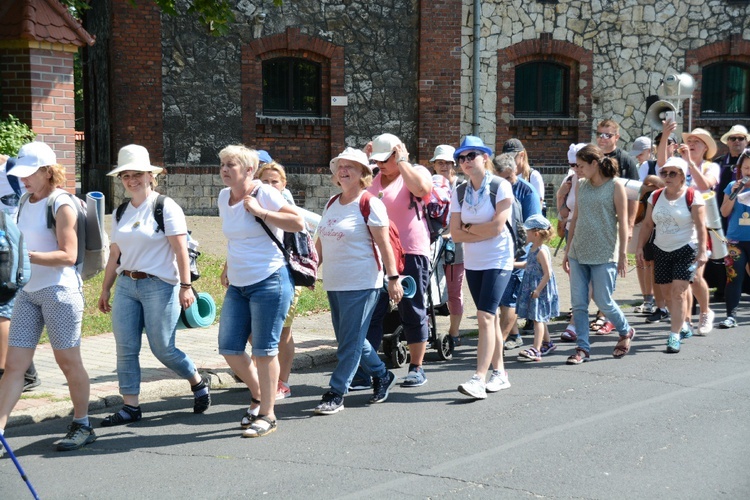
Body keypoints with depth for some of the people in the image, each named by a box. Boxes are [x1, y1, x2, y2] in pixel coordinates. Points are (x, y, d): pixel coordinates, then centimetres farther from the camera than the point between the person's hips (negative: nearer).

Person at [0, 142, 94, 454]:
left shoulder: (61, 205, -10)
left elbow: (68, 255, -16)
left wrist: (26, 255, -24)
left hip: (60, 290, -7)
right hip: (28, 292, 7)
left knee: (68, 361, 4)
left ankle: (82, 426, 18)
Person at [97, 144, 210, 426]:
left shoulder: (165, 207, -6)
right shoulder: (121, 212, 13)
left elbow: (181, 250, -10)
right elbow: (115, 254, 17)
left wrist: (186, 286, -16)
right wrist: (105, 288, 16)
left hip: (159, 285, -6)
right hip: (126, 285, 6)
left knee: (162, 349, -2)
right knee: (125, 349, 1)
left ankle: (198, 382, 24)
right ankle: (130, 407, 8)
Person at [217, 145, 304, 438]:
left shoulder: (264, 194, -9)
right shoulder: (224, 197, 12)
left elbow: (298, 223, -16)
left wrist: (260, 212, -17)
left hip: (269, 282, -7)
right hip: (237, 286, 7)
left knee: (264, 350, -3)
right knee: (228, 348, 5)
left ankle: (267, 415, 7)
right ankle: (258, 396, 28)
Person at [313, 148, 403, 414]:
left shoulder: (370, 203, -8)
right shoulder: (332, 203, 12)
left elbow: (384, 243, -10)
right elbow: (321, 241, 19)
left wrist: (393, 277, -13)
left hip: (361, 283, -8)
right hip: (334, 282, 8)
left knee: (350, 342, -4)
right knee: (350, 339, 14)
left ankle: (336, 394, 1)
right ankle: (382, 375, 32)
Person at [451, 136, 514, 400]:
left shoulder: (501, 187, -9)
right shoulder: (459, 193, 6)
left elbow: (497, 227, -18)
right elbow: (455, 233, -2)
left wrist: (468, 227, -6)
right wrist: (483, 233, -12)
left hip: (498, 261, -6)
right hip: (472, 262, 6)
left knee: (485, 317, -16)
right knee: (490, 317, 11)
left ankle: (479, 378, -21)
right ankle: (499, 373, 20)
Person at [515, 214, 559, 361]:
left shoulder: (542, 251, -19)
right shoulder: (533, 249, 9)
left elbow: (547, 273, -22)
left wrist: (538, 290, -23)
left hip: (540, 290, -9)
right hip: (533, 289, 9)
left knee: (538, 318, -10)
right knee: (539, 318, 18)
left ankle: (535, 350, -12)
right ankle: (547, 343, 33)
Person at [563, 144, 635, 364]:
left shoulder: (615, 187, -4)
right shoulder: (582, 186, 10)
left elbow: (622, 222, -5)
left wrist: (622, 254, -8)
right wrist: (567, 251, 13)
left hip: (604, 255, -5)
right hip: (579, 254, 5)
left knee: (603, 302, 0)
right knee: (578, 303, 2)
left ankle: (626, 332, 26)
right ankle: (582, 347, 9)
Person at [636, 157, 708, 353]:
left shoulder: (692, 196, -8)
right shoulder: (656, 196, 6)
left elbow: (701, 227, -11)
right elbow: (647, 224, 10)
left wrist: (702, 251, -16)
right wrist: (640, 247, 4)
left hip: (686, 250, -5)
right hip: (662, 250, 5)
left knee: (678, 292, -13)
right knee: (668, 292, 10)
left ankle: (675, 336, -11)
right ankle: (684, 326, 30)